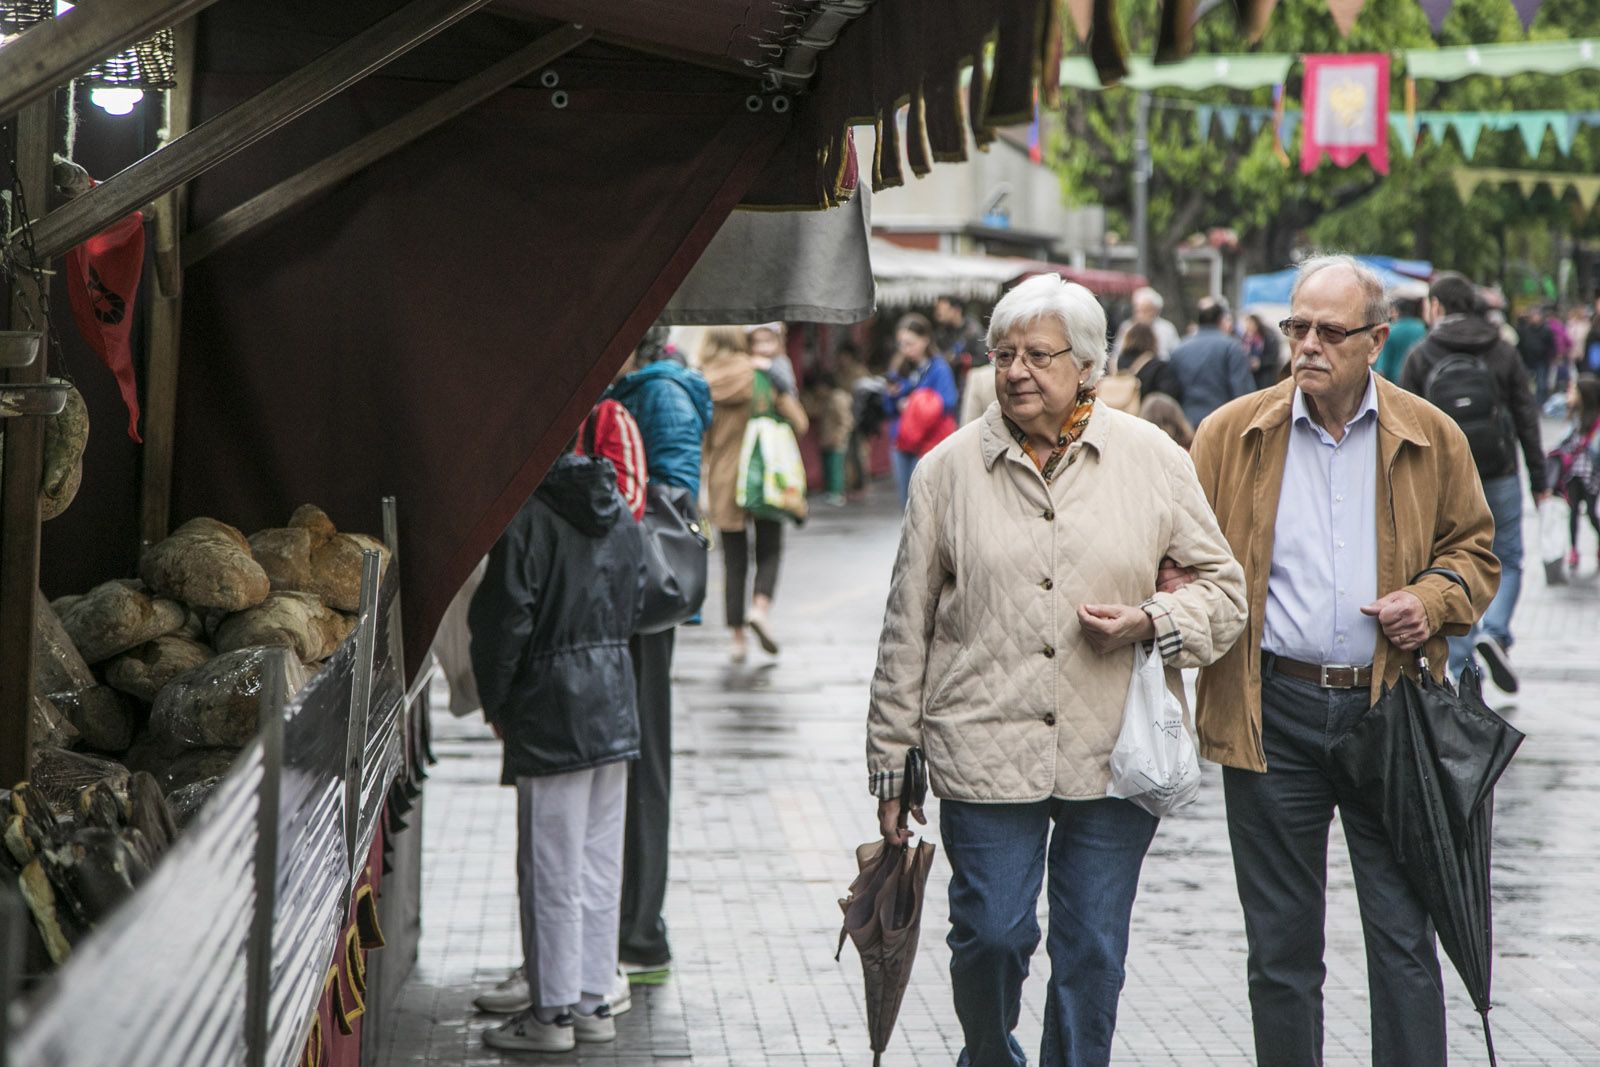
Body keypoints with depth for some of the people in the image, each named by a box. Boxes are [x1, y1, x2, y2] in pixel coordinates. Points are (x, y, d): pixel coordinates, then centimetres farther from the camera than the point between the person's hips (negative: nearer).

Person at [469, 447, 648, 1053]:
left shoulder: (527, 519, -15)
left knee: (552, 867, 0)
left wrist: (494, 702, -2)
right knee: (600, 862, 12)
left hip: (551, 712, -7)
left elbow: (505, 620, -14)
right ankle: (596, 999, 17)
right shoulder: (620, 516, 8)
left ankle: (553, 1011, 4)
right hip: (616, 705, 7)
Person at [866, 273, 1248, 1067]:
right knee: (991, 933, -2)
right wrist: (891, 759, 6)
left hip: (1114, 754, 1)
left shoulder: (1152, 460, 4)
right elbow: (908, 623, 7)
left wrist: (1150, 622, -11)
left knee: (1093, 951, 3)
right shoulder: (950, 469, 3)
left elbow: (1222, 585, 10)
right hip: (984, 749, -1)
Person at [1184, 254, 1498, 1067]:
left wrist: (1434, 600, -6)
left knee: (1403, 933, 0)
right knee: (1281, 941, 8)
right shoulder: (1231, 435, 3)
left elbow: (1474, 549, 14)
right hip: (1272, 713, 0)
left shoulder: (1431, 439, 4)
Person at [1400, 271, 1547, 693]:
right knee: (1507, 563, 12)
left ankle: (1462, 669, 4)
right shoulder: (1503, 353, 4)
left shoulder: (1420, 357, 0)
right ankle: (1495, 633, -13)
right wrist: (1539, 479, 9)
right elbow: (1527, 419, 4)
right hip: (1498, 479, 0)